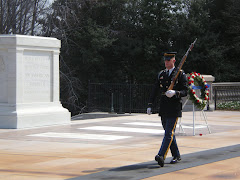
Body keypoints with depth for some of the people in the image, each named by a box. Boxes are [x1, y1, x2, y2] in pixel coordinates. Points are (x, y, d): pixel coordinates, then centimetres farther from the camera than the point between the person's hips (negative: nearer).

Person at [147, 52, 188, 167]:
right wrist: (150, 105, 9)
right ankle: (176, 156, 20)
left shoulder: (180, 74, -1)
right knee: (168, 133, 10)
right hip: (163, 109, 6)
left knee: (169, 132, -12)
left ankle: (161, 156, -21)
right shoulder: (161, 74, 14)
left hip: (174, 108, -6)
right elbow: (155, 91, 16)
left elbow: (185, 92, -6)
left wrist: (175, 92, -25)